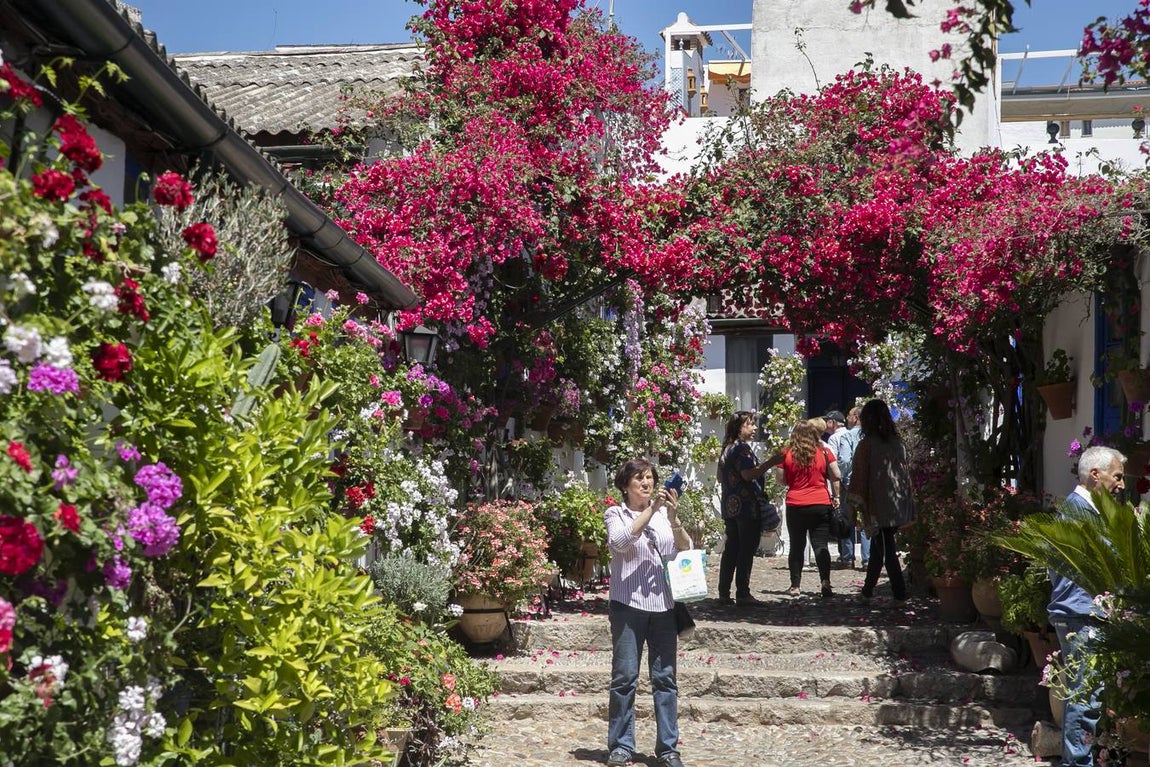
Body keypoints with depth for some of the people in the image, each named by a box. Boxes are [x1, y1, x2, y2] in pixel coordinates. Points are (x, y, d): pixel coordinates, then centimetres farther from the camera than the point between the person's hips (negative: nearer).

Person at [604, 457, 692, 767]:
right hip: (628, 604, -3)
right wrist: (651, 510, -20)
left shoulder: (665, 512, 12)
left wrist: (673, 518, -13)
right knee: (625, 677, -1)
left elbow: (685, 550, 2)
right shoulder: (615, 514, 3)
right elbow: (620, 541, -17)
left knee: (666, 677, 4)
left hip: (663, 605, 3)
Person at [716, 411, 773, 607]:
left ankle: (724, 593, 10)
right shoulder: (742, 448, -12)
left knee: (731, 549, 10)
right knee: (746, 550, -5)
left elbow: (720, 477, 23)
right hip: (746, 506, -9)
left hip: (729, 506, 9)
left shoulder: (727, 448, 16)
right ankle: (742, 594, -6)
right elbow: (748, 474, -22)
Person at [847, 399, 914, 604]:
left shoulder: (866, 444, -9)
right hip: (899, 506, 5)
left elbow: (859, 476, -9)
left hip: (878, 505, -5)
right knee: (878, 546, 14)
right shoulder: (899, 443, 6)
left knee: (885, 548, 3)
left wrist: (856, 502, -3)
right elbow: (906, 471, 9)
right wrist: (908, 500, 14)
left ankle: (900, 593, 1)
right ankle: (867, 591, 18)